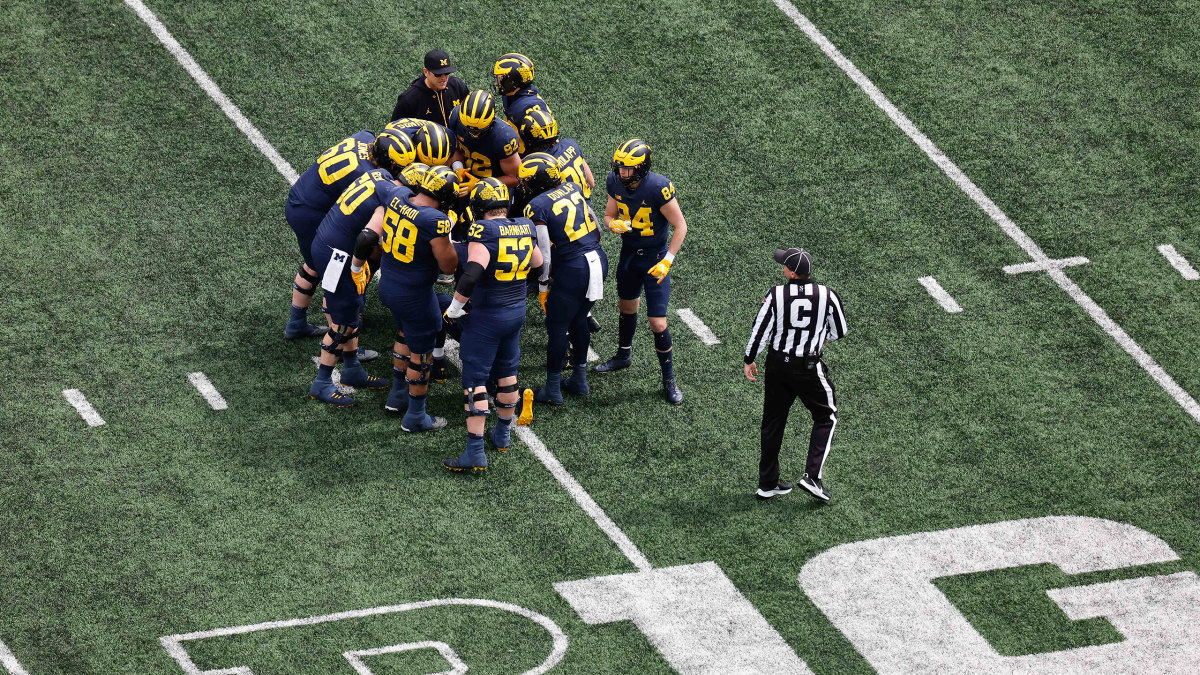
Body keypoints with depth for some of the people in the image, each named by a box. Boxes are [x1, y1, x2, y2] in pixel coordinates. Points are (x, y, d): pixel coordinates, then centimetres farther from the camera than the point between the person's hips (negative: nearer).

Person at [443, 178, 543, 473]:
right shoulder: (524, 228, 0)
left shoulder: (483, 231, -21)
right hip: (516, 311, 7)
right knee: (507, 372, 23)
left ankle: (475, 452, -5)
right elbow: (537, 262, 18)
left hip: (486, 316, -7)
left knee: (475, 380, -2)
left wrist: (454, 308, -18)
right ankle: (504, 434, 38)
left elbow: (472, 273, -30)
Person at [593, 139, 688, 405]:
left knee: (658, 324, -5)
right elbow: (609, 215, 4)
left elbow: (680, 226, -20)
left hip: (655, 257, -6)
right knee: (627, 307, 26)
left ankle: (669, 379, 11)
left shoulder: (659, 188, -29)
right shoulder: (616, 182, -11)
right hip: (629, 252, 6)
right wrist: (614, 224, -21)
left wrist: (667, 260, -24)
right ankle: (624, 356, 50)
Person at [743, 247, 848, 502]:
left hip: (777, 365, 2)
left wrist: (749, 361, 9)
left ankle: (767, 483, 23)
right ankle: (812, 476, 1)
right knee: (826, 417, 16)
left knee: (773, 421, 16)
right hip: (809, 367, -2)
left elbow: (760, 331, -6)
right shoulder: (826, 295, -10)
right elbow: (839, 332, 3)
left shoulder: (776, 295, -12)